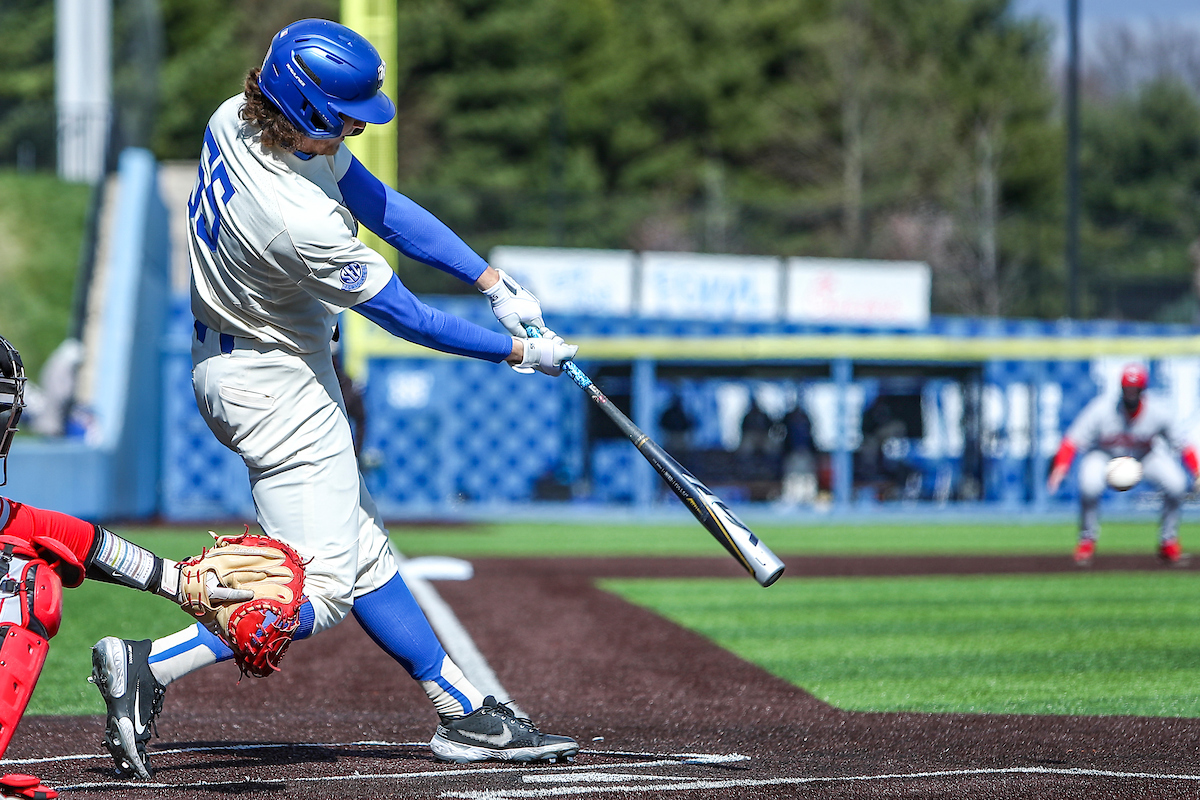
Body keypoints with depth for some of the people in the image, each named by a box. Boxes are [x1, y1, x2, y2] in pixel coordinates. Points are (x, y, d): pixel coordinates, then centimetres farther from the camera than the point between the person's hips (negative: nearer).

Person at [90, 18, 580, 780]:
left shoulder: (236, 119, -8)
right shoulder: (302, 223, -33)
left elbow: (382, 204, -1)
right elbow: (406, 317, -20)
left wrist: (493, 280, -3)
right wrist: (519, 353, -7)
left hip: (232, 359, 10)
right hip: (276, 383, -10)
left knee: (363, 552, 14)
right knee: (320, 590, -5)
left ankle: (466, 714, 21)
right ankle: (146, 664, -7)